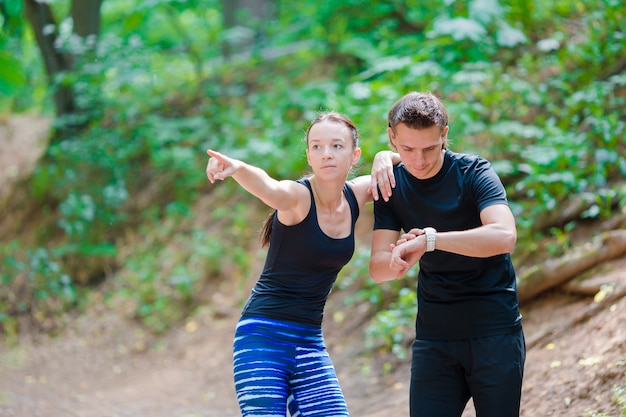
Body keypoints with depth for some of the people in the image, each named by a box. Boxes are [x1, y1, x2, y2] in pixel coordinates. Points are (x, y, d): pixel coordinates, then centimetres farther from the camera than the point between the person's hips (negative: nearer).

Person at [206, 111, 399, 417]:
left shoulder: (355, 196, 5)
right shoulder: (297, 196, -11)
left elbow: (408, 159, 20)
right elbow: (269, 190, -36)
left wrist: (384, 158, -4)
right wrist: (236, 168, -59)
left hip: (310, 343, 5)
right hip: (263, 337, -5)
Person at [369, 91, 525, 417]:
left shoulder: (472, 172, -10)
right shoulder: (391, 186, 3)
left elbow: (504, 236, -28)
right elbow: (376, 268, -3)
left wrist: (428, 239, -33)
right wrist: (399, 259, -27)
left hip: (494, 332, -3)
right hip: (434, 337, 3)